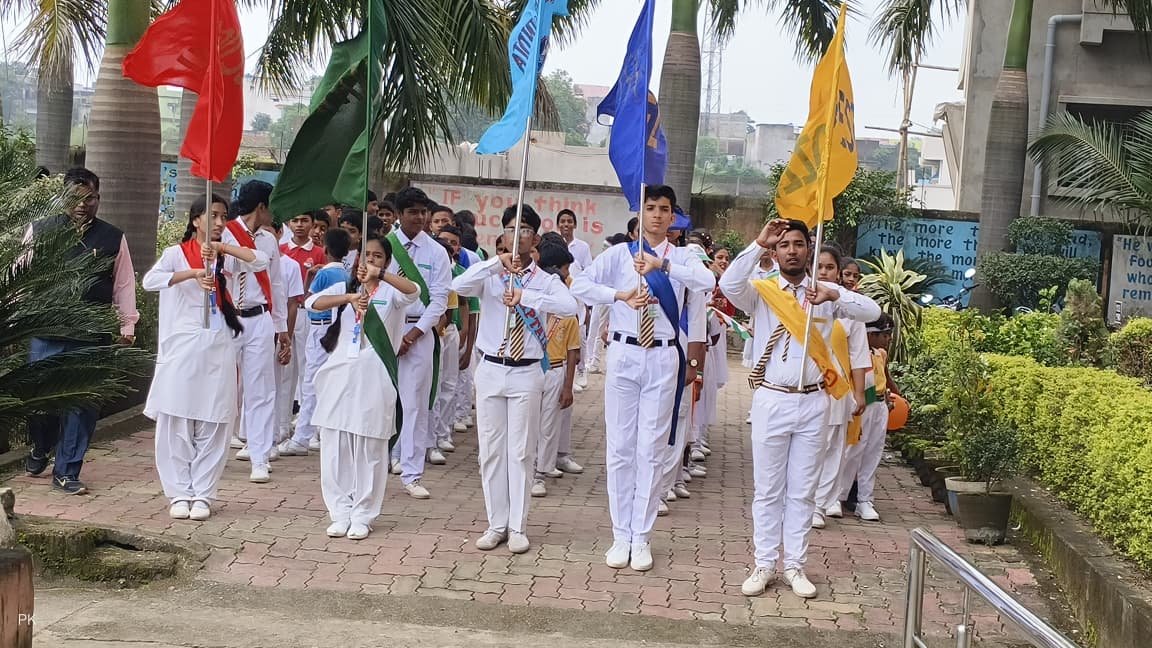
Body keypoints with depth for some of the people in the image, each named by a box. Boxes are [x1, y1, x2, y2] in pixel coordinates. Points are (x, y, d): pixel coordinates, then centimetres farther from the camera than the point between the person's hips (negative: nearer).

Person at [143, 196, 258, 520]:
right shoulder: (177, 253, 2)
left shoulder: (226, 256, 12)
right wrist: (193, 273, -28)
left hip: (218, 350, 3)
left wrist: (223, 247, -12)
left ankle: (203, 494, 10)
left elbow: (262, 260, -4)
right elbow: (150, 281, -16)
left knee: (212, 426, 3)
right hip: (182, 349, -2)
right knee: (176, 424, -1)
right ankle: (179, 494, 9)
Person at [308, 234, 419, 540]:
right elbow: (313, 303, -8)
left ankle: (362, 516, 11)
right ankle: (340, 513, 15)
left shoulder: (391, 292, 3)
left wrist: (380, 274, -34)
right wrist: (349, 297, -23)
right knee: (335, 447, 4)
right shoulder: (343, 288, 11)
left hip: (374, 378, -3)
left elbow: (414, 291, -20)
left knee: (370, 450, 2)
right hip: (340, 375, 3)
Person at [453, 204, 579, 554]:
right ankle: (496, 524, 17)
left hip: (527, 372, -1)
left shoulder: (546, 281, 0)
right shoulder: (489, 275, 3)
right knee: (491, 450, 6)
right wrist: (497, 263, -25)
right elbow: (458, 286, -18)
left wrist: (526, 296, -29)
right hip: (491, 369, 2)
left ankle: (517, 527, 13)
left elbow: (570, 307, -21)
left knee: (521, 451, 4)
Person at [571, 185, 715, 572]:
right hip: (623, 354, 1)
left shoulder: (681, 258, 3)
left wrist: (662, 265, -29)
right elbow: (580, 285, -7)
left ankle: (641, 538, 12)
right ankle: (621, 536, 14)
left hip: (663, 358, 0)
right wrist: (621, 295, -18)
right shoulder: (619, 254, 4)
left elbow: (708, 282, -18)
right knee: (620, 448, 5)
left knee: (651, 449, 3)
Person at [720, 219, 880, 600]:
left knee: (803, 491, 10)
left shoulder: (827, 294, 3)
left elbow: (872, 312, -10)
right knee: (768, 489, 7)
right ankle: (764, 565, 16)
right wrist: (758, 245, -24)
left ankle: (795, 565, 19)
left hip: (812, 403, 2)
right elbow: (729, 285, -23)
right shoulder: (761, 292, -2)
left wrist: (836, 295, -26)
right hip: (771, 401, -1)